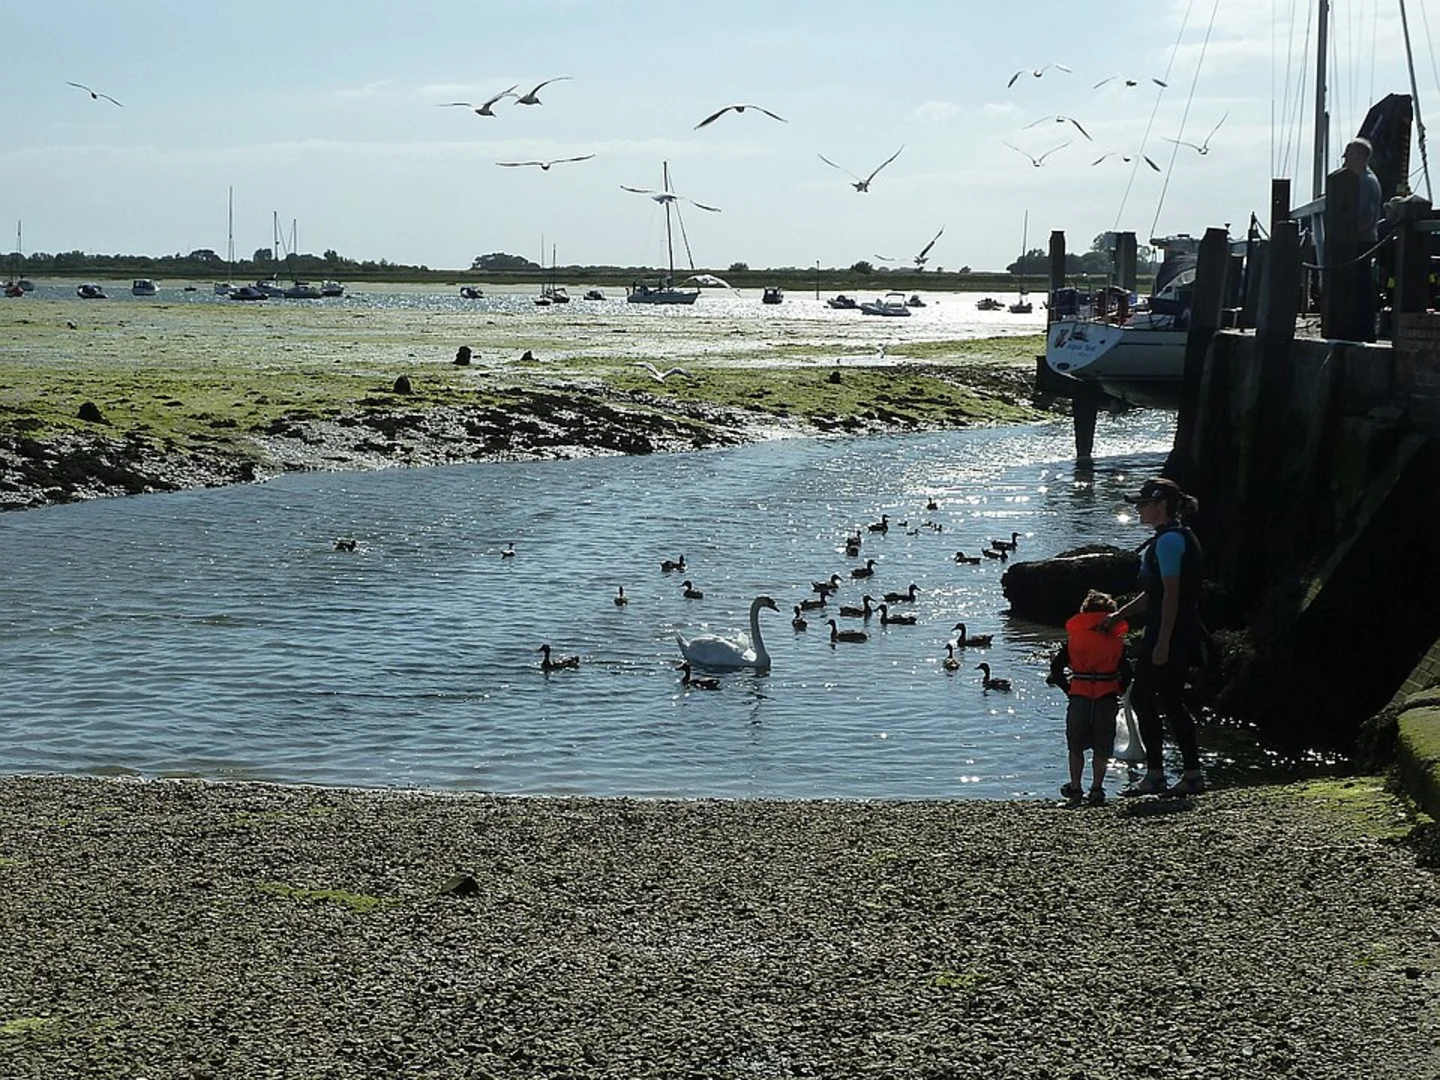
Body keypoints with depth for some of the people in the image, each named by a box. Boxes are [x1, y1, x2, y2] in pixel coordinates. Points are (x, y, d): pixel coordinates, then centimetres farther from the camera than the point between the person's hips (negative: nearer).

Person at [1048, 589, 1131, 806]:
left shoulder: (1073, 638, 6)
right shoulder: (1117, 641, 5)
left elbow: (1056, 667, 1)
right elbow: (1126, 673, 0)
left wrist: (1068, 688, 8)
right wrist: (1117, 691, 13)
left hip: (1079, 698, 0)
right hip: (1107, 699, 0)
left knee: (1076, 747, 14)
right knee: (1101, 749, 8)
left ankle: (1075, 788, 15)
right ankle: (1096, 788, 2)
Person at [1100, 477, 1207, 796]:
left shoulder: (1168, 540, -15)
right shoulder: (1174, 537, 18)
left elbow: (1171, 594, -20)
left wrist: (1162, 642, -22)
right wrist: (1118, 615, 22)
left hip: (1167, 635, -10)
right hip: (1183, 635, 10)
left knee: (1143, 696, -4)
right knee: (1171, 701, 12)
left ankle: (1155, 775, -2)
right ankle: (1192, 775, 12)